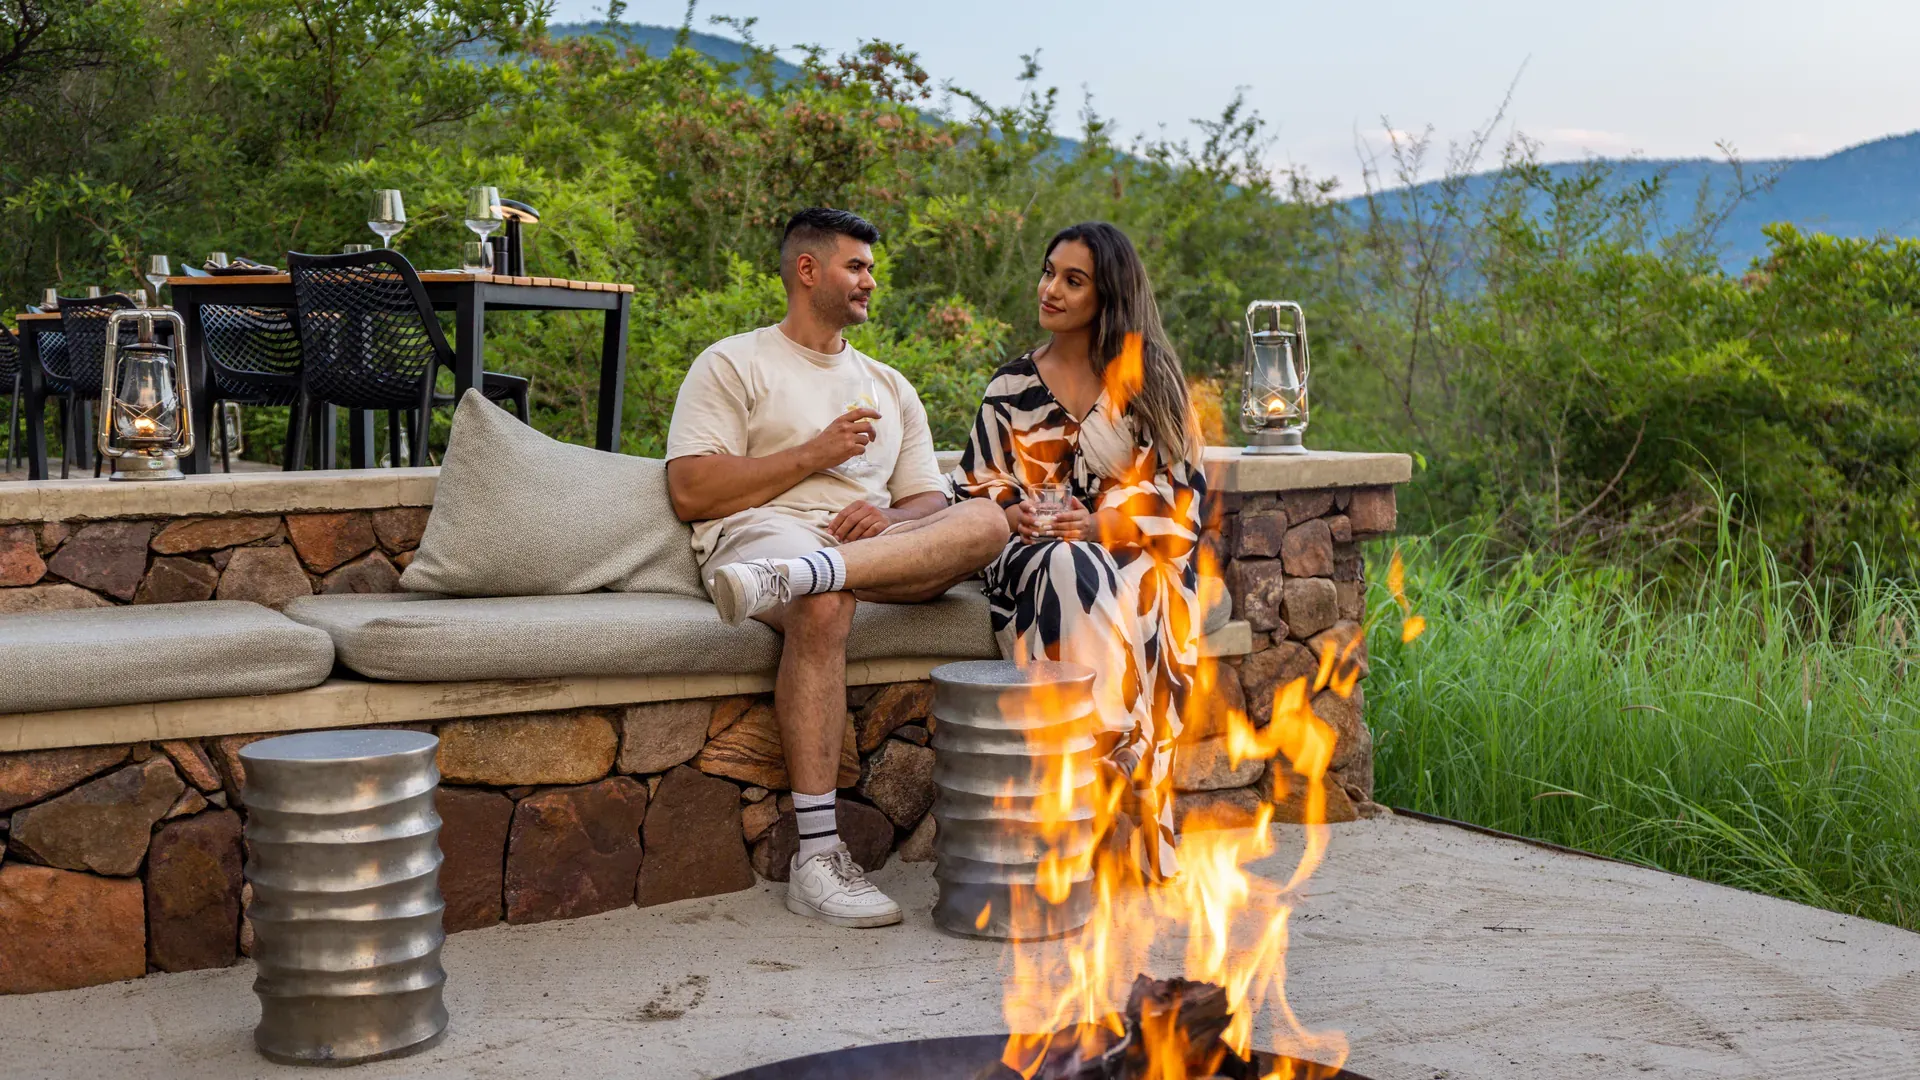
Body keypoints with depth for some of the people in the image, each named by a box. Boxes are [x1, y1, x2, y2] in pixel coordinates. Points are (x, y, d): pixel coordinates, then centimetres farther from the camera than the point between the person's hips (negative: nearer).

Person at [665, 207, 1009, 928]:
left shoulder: (889, 386, 29)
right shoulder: (733, 364, 13)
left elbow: (931, 503, 19)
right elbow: (691, 492, -1)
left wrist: (888, 517, -6)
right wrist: (816, 453, -4)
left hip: (883, 546, 5)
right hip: (760, 531, -4)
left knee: (986, 520, -26)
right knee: (824, 605, -40)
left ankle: (788, 576, -46)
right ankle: (816, 859, -40)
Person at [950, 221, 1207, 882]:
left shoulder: (1151, 379, 8)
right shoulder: (1012, 387, 15)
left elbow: (1180, 489, 2)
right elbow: (976, 483, 16)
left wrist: (1104, 524, -14)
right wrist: (1009, 512, -7)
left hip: (1136, 552, -1)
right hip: (1034, 551, 1)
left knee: (1108, 591, -38)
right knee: (1067, 577, -37)